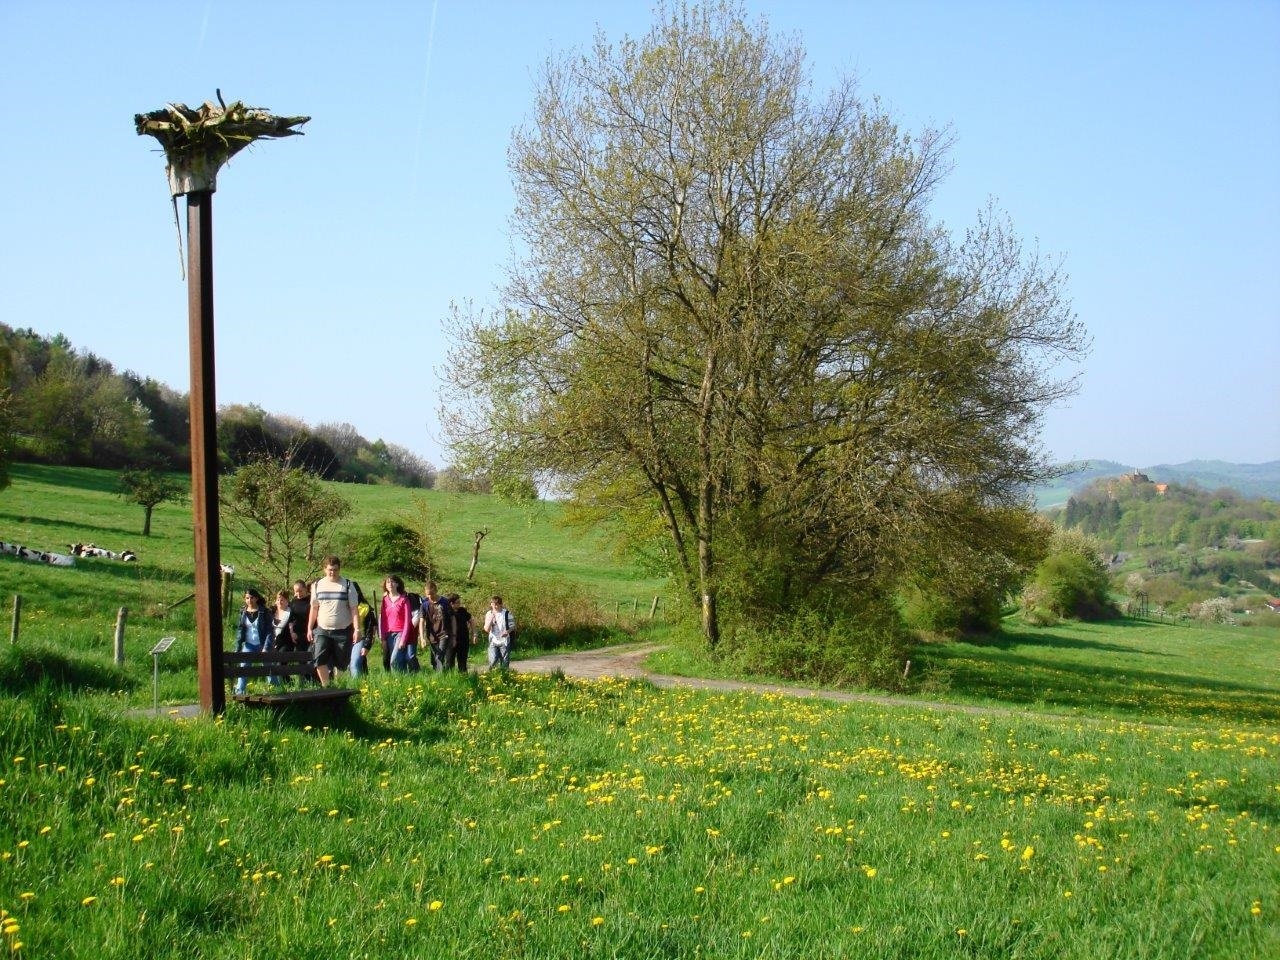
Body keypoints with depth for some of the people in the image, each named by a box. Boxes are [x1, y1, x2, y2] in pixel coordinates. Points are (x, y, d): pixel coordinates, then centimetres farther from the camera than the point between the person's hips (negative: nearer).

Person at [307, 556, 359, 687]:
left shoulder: (347, 585, -1)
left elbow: (354, 609, -4)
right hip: (322, 630, 2)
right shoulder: (318, 585, 7)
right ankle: (326, 686, -9)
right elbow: (314, 608, 13)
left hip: (342, 631, -2)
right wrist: (309, 629, 11)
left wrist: (357, 629, -11)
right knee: (319, 659, -16)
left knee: (341, 664, 2)